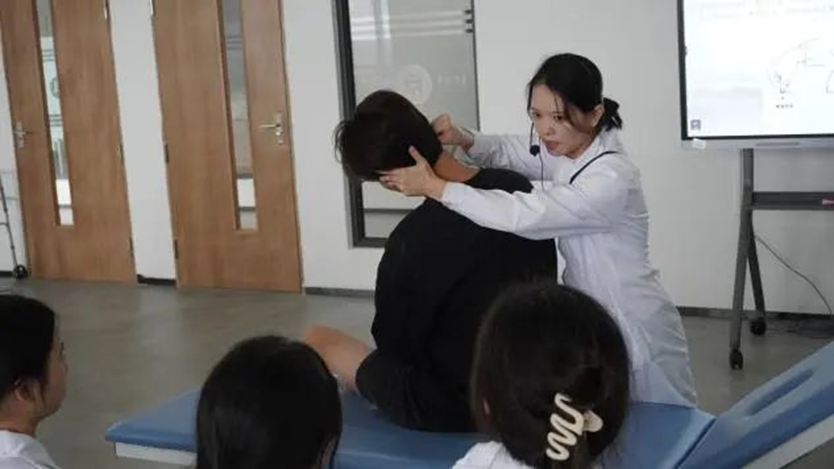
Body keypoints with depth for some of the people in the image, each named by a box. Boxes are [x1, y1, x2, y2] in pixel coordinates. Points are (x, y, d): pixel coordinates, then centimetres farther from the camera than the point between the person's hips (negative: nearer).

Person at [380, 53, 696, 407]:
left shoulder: (612, 180, -30)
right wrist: (462, 139, -12)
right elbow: (508, 152, 11)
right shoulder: (565, 152, -3)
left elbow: (522, 215, -36)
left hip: (634, 331, -8)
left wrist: (433, 186, -31)